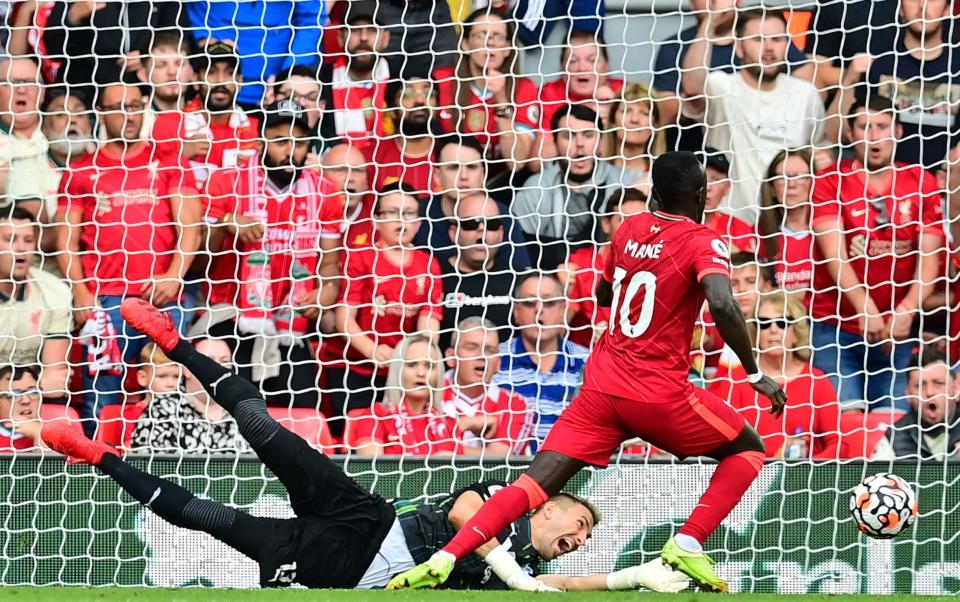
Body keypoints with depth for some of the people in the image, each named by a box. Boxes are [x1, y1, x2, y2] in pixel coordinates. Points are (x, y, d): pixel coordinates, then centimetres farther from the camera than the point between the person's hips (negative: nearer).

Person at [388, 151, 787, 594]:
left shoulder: (630, 230, 12)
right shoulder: (702, 242, -6)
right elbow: (723, 306, -24)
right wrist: (756, 375, -15)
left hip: (602, 386, 5)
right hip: (660, 392, -5)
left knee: (536, 484, 0)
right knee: (747, 450, 17)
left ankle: (442, 560, -18)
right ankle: (687, 545, -1)